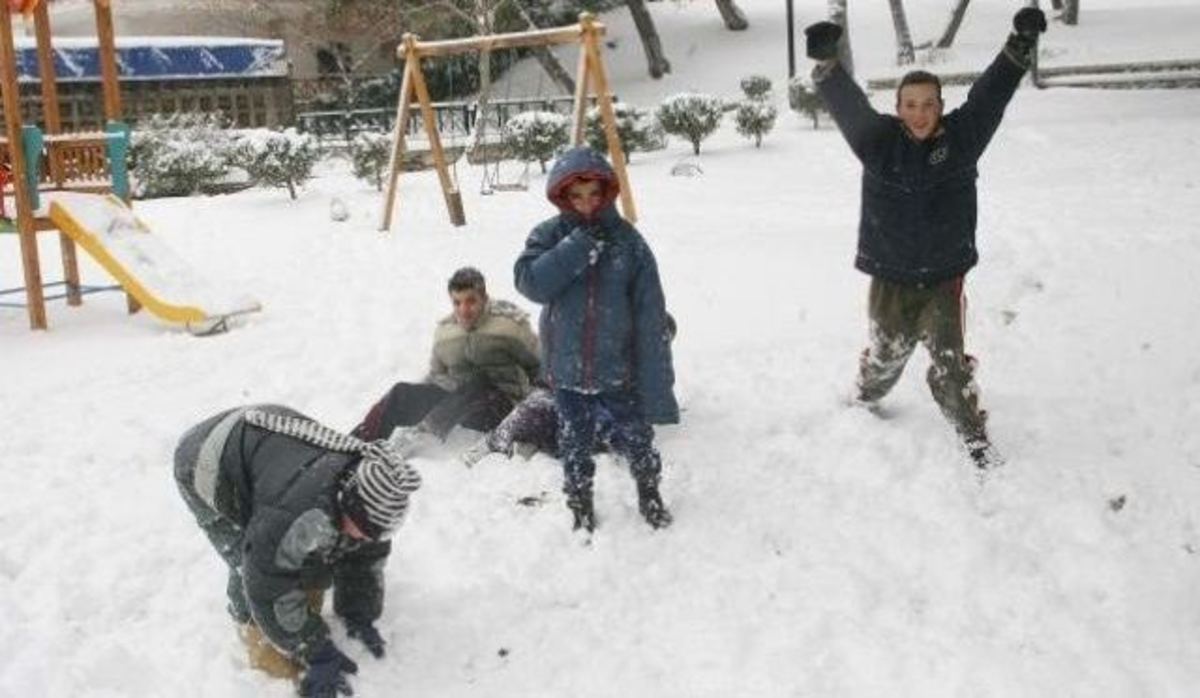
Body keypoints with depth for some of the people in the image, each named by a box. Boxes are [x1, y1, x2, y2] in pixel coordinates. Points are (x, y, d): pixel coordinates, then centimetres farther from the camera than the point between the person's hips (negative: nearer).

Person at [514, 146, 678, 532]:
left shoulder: (628, 240, -9)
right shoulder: (549, 236, -6)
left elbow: (651, 316, -9)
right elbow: (530, 282, -23)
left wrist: (656, 386, -12)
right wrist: (580, 243, -27)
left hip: (618, 369, -1)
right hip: (567, 370, 1)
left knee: (636, 439, 15)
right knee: (574, 446, 16)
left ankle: (649, 493, 42)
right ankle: (581, 507, 38)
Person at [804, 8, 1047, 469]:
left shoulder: (961, 137, -4)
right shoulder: (879, 140, -9)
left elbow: (990, 95, -12)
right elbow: (848, 105, -23)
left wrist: (1021, 45, -27)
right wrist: (826, 63, -42)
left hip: (943, 278, 0)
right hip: (890, 279, 0)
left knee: (949, 361, -9)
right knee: (886, 354, 19)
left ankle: (974, 438, 6)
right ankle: (865, 402, 50)